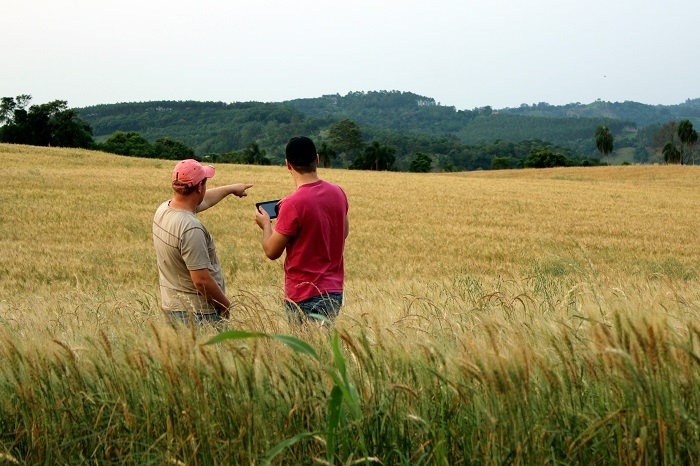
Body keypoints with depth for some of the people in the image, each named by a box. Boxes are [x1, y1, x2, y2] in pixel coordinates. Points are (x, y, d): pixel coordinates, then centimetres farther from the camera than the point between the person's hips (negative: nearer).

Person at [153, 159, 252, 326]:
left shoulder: (163, 209, 1)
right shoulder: (191, 228, -27)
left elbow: (203, 200, 21)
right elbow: (201, 280, -26)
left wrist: (232, 188, 36)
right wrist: (226, 304, -10)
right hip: (198, 313, -9)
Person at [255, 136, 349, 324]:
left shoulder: (293, 204, -19)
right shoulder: (338, 193, 2)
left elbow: (272, 251, -11)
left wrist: (266, 225, 9)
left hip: (305, 297, -7)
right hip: (335, 292, 7)